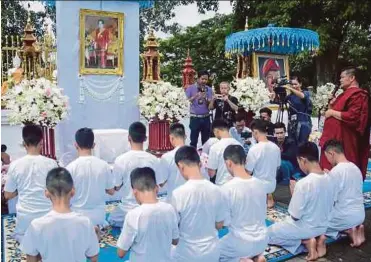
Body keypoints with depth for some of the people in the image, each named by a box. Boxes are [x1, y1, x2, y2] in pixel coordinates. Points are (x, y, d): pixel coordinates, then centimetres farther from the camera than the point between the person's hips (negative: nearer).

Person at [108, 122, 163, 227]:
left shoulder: (120, 160, -17)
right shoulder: (154, 160, -12)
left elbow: (116, 187, -7)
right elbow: (159, 185, -1)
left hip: (128, 208, -2)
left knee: (111, 220, 28)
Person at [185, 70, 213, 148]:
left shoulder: (209, 89, 5)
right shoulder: (190, 88, -2)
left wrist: (205, 98, -21)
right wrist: (196, 96, -20)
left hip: (206, 118, 3)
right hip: (195, 118, -3)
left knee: (206, 140, 10)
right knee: (193, 140, 0)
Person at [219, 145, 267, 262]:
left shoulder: (227, 188, -21)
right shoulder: (259, 183, -4)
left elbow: (225, 221, -13)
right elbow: (264, 213, 8)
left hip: (241, 243, -6)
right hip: (263, 241, 6)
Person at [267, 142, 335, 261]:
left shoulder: (303, 183, -29)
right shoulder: (328, 179, -7)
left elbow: (295, 216, -21)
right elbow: (328, 209, 5)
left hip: (305, 228, -7)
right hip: (323, 226, 7)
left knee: (269, 232, 13)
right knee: (282, 225, 31)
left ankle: (305, 241, -4)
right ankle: (318, 238, 8)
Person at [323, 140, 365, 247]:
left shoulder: (335, 171, -19)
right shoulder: (355, 168, 6)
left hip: (345, 217, -8)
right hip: (360, 215, 8)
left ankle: (347, 230, -5)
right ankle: (355, 227, 7)